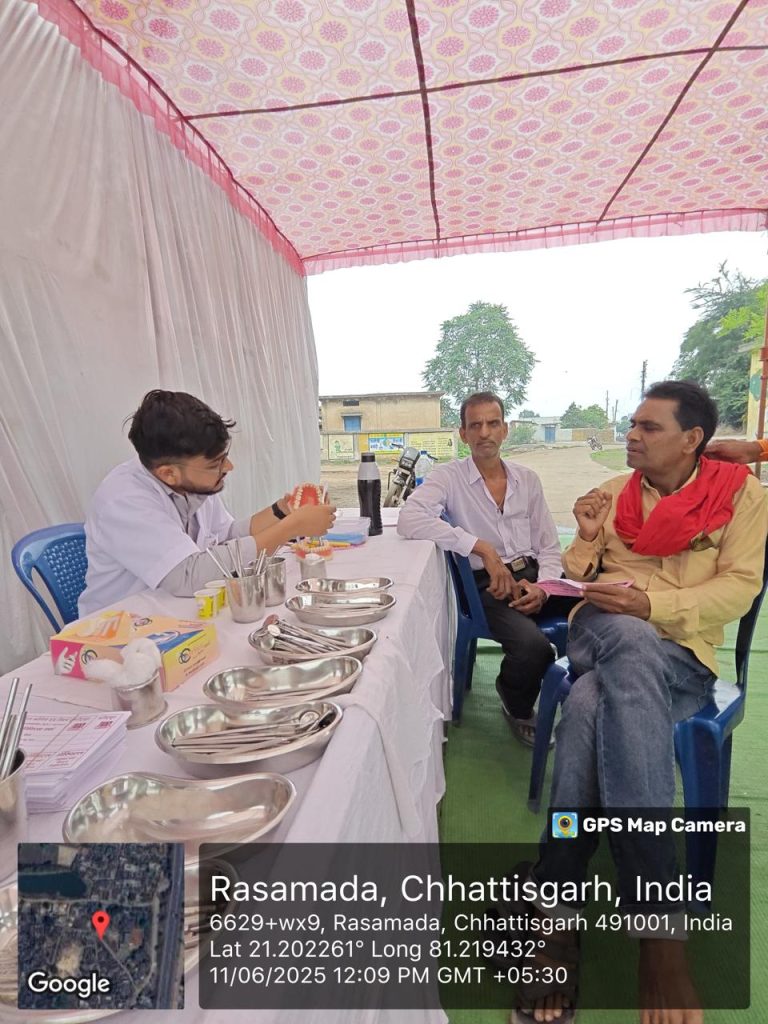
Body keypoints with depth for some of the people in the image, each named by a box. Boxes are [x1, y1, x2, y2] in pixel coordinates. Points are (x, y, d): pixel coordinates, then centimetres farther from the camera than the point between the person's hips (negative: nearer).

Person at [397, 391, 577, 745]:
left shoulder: (528, 479, 12)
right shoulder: (448, 476, -3)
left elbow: (549, 546, 13)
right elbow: (409, 520, -23)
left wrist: (542, 587, -9)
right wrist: (483, 548, -25)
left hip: (534, 574, 5)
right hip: (488, 584, -5)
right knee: (533, 646, -30)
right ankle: (518, 709, 7)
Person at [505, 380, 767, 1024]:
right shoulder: (613, 492, 13)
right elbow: (575, 584, 15)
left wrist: (652, 604, -18)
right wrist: (588, 538, -5)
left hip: (682, 656, -2)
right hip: (602, 635, 2)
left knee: (593, 708, -34)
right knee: (632, 645, -35)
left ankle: (557, 909, -24)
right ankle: (658, 923, -29)